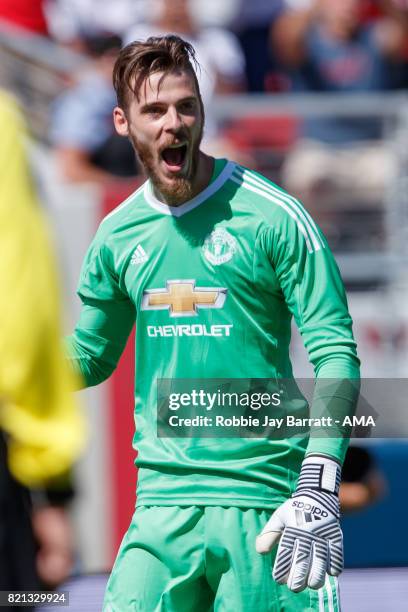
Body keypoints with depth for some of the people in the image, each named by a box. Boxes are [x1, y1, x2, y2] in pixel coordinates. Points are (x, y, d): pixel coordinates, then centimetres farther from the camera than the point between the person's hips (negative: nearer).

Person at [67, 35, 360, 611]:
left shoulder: (272, 217, -6)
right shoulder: (117, 235, 10)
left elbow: (335, 354, -8)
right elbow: (89, 357, 23)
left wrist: (317, 489, -19)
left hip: (263, 505, -4)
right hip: (161, 504, 4)